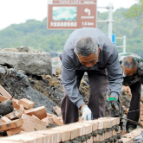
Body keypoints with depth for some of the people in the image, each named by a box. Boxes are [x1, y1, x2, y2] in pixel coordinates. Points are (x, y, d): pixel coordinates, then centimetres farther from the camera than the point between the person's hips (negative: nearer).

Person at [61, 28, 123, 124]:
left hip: (98, 67, 0)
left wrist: (113, 97, -45)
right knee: (69, 96, -15)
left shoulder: (109, 50, -42)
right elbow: (68, 83, -35)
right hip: (75, 66, 0)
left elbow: (116, 77, -27)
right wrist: (82, 106, -43)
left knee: (97, 94, -18)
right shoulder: (68, 52, -44)